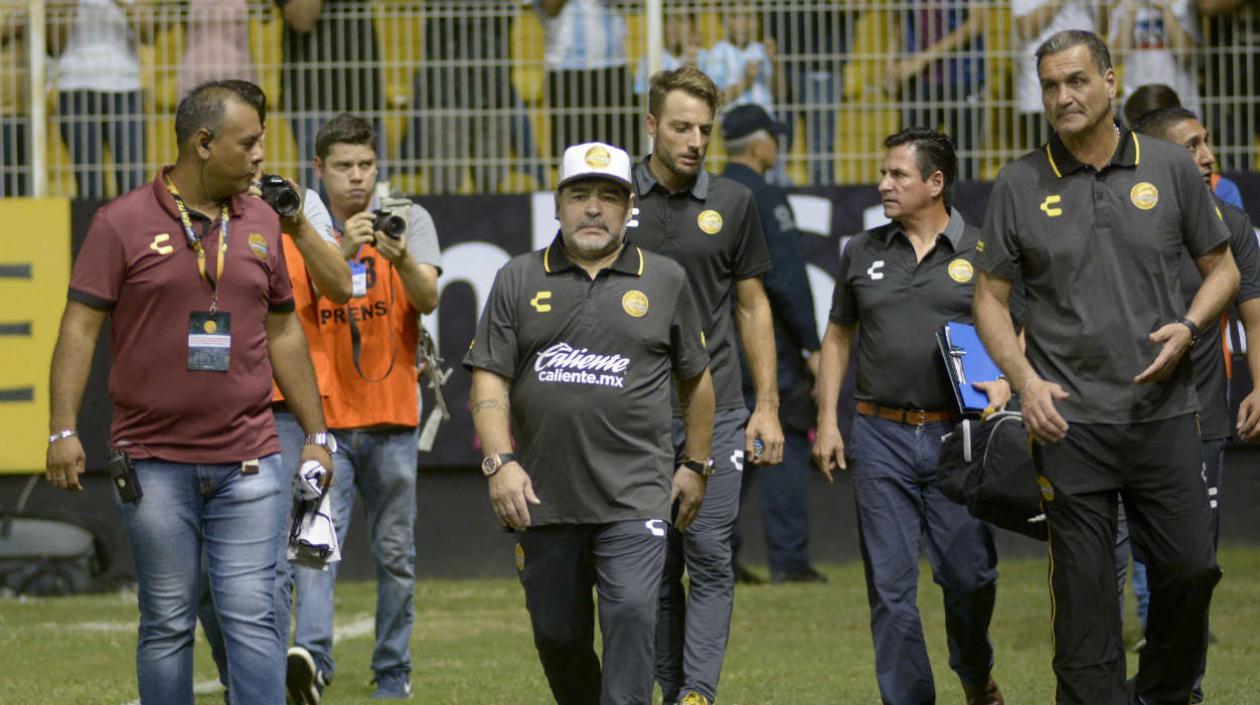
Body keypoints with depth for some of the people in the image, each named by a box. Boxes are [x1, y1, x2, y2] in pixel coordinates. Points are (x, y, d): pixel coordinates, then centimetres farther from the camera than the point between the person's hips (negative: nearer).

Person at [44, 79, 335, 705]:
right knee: (167, 624, 4)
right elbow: (79, 327, -4)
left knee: (251, 617, -4)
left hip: (248, 464, 2)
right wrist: (63, 430, -12)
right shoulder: (123, 223, -2)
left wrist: (315, 434, 16)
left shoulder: (261, 224, 11)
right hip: (153, 464, -2)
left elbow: (283, 333, 18)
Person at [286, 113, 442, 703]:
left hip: (391, 415, 1)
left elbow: (427, 299, -10)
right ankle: (312, 654, -29)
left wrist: (402, 260, -30)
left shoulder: (408, 220, 3)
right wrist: (343, 252, -25)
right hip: (324, 415, -1)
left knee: (395, 552, 7)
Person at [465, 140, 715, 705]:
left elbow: (695, 378, 16)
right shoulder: (519, 280, 7)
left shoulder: (665, 280, 8)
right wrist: (500, 462, -10)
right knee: (557, 633, 7)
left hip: (635, 498, -2)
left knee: (631, 615, -16)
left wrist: (696, 464, 15)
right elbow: (489, 380, 2)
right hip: (543, 497, 2)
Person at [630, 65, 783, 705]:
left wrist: (767, 405, 5)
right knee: (656, 567, 4)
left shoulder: (732, 203, 5)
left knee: (710, 555, -9)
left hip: (715, 409, 0)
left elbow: (752, 305, 11)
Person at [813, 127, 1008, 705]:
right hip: (880, 436, 2)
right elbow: (838, 337, 16)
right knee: (890, 586, 0)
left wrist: (1005, 382, -15)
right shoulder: (863, 252, 10)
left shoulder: (982, 253, 2)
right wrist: (827, 420, 9)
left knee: (969, 574, 0)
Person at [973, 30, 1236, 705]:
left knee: (1189, 567, 1)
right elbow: (989, 297, 7)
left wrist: (1187, 326, -8)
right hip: (1070, 421, -1)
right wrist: (1026, 383, -8)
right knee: (1084, 589, -1)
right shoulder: (1019, 186, 2)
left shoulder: (1170, 168, 4)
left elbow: (1221, 268, 12)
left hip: (1164, 413, 1)